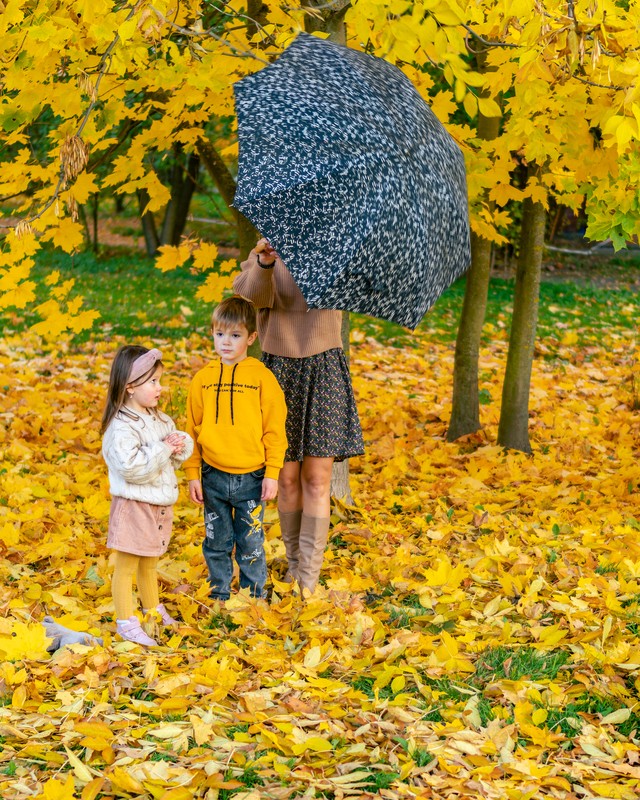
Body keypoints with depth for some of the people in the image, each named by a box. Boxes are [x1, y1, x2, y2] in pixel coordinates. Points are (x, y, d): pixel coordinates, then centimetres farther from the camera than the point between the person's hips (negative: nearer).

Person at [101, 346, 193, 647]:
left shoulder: (159, 420, 7)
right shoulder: (122, 427, -22)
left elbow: (181, 450, 13)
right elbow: (131, 466, -30)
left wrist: (181, 443, -9)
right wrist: (162, 450, -26)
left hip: (160, 504, 9)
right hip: (133, 505, -9)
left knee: (149, 563, 24)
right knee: (126, 565, 2)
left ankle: (154, 611, 39)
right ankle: (126, 623, 9)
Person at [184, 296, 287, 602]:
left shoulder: (262, 377, -5)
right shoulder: (203, 378, 2)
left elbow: (275, 430, -3)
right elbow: (193, 429, 7)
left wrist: (272, 474, -7)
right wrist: (193, 473, 3)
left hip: (251, 478, -2)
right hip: (213, 477, 2)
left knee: (251, 543, 6)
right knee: (216, 542, 12)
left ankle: (254, 597, 20)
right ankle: (219, 595, 26)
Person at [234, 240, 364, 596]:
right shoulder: (262, 259, 3)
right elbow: (253, 293, -20)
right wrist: (264, 265, -41)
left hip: (324, 370, 0)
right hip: (280, 370, 0)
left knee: (317, 479, -3)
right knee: (288, 478, 6)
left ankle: (309, 578, -1)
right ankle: (295, 562, 23)